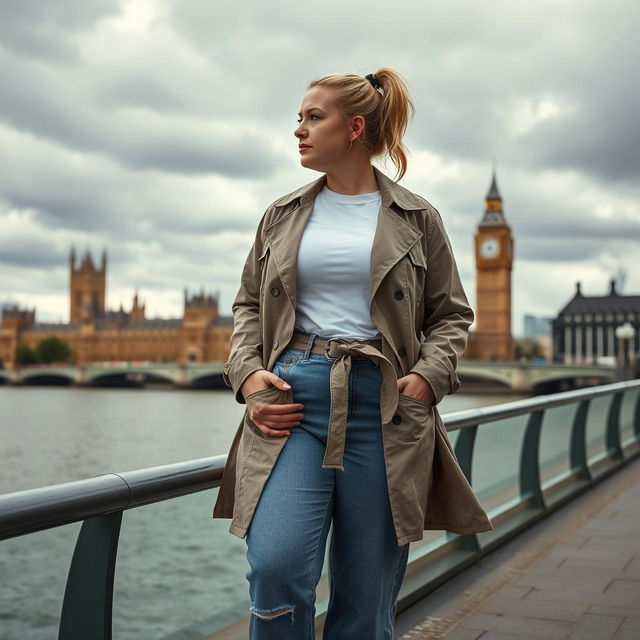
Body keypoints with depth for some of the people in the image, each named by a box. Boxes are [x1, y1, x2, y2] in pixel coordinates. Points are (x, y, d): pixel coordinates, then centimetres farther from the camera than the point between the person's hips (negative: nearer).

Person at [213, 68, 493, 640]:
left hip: (382, 405, -1)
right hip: (292, 396, 1)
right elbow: (248, 304, 18)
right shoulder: (283, 216, 14)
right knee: (276, 569, -16)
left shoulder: (417, 219, 8)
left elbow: (451, 314, 11)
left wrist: (429, 377, -7)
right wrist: (247, 373, 0)